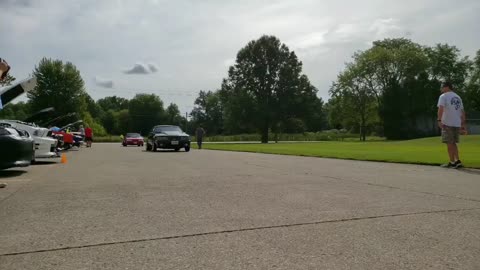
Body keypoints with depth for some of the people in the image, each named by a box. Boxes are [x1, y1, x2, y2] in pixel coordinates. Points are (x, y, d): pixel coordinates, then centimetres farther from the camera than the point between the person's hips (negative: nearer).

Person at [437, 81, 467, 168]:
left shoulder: (443, 96, -4)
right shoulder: (458, 97, 17)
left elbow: (441, 108, -19)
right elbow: (462, 112, 17)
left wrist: (439, 120, -23)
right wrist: (463, 124, 19)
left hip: (447, 124, -7)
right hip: (457, 124, 7)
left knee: (449, 143, -1)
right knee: (453, 143, 15)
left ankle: (452, 162, 1)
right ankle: (457, 161, 12)